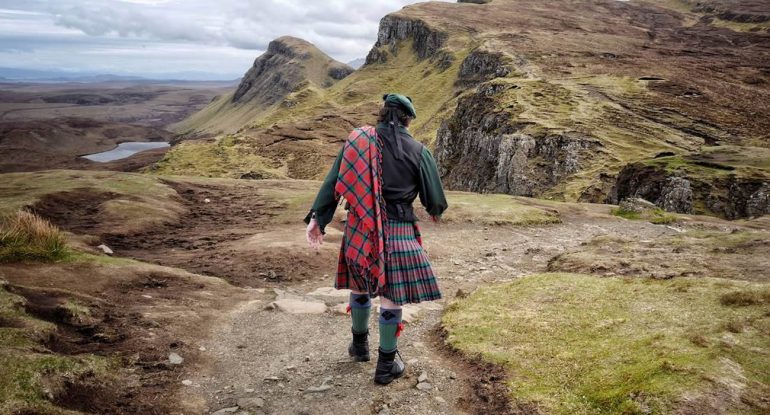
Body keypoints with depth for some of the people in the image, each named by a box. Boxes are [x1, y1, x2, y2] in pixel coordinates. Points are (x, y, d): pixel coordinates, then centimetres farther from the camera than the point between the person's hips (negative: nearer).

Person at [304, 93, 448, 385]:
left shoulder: (358, 140, 0)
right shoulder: (417, 151, -5)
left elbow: (332, 182, -4)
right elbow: (433, 196, 4)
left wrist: (317, 218, -1)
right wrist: (436, 210, 26)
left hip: (359, 229, 4)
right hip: (397, 232, -3)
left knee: (359, 286, 23)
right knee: (391, 296, 6)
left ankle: (359, 345, 41)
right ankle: (386, 366, 18)